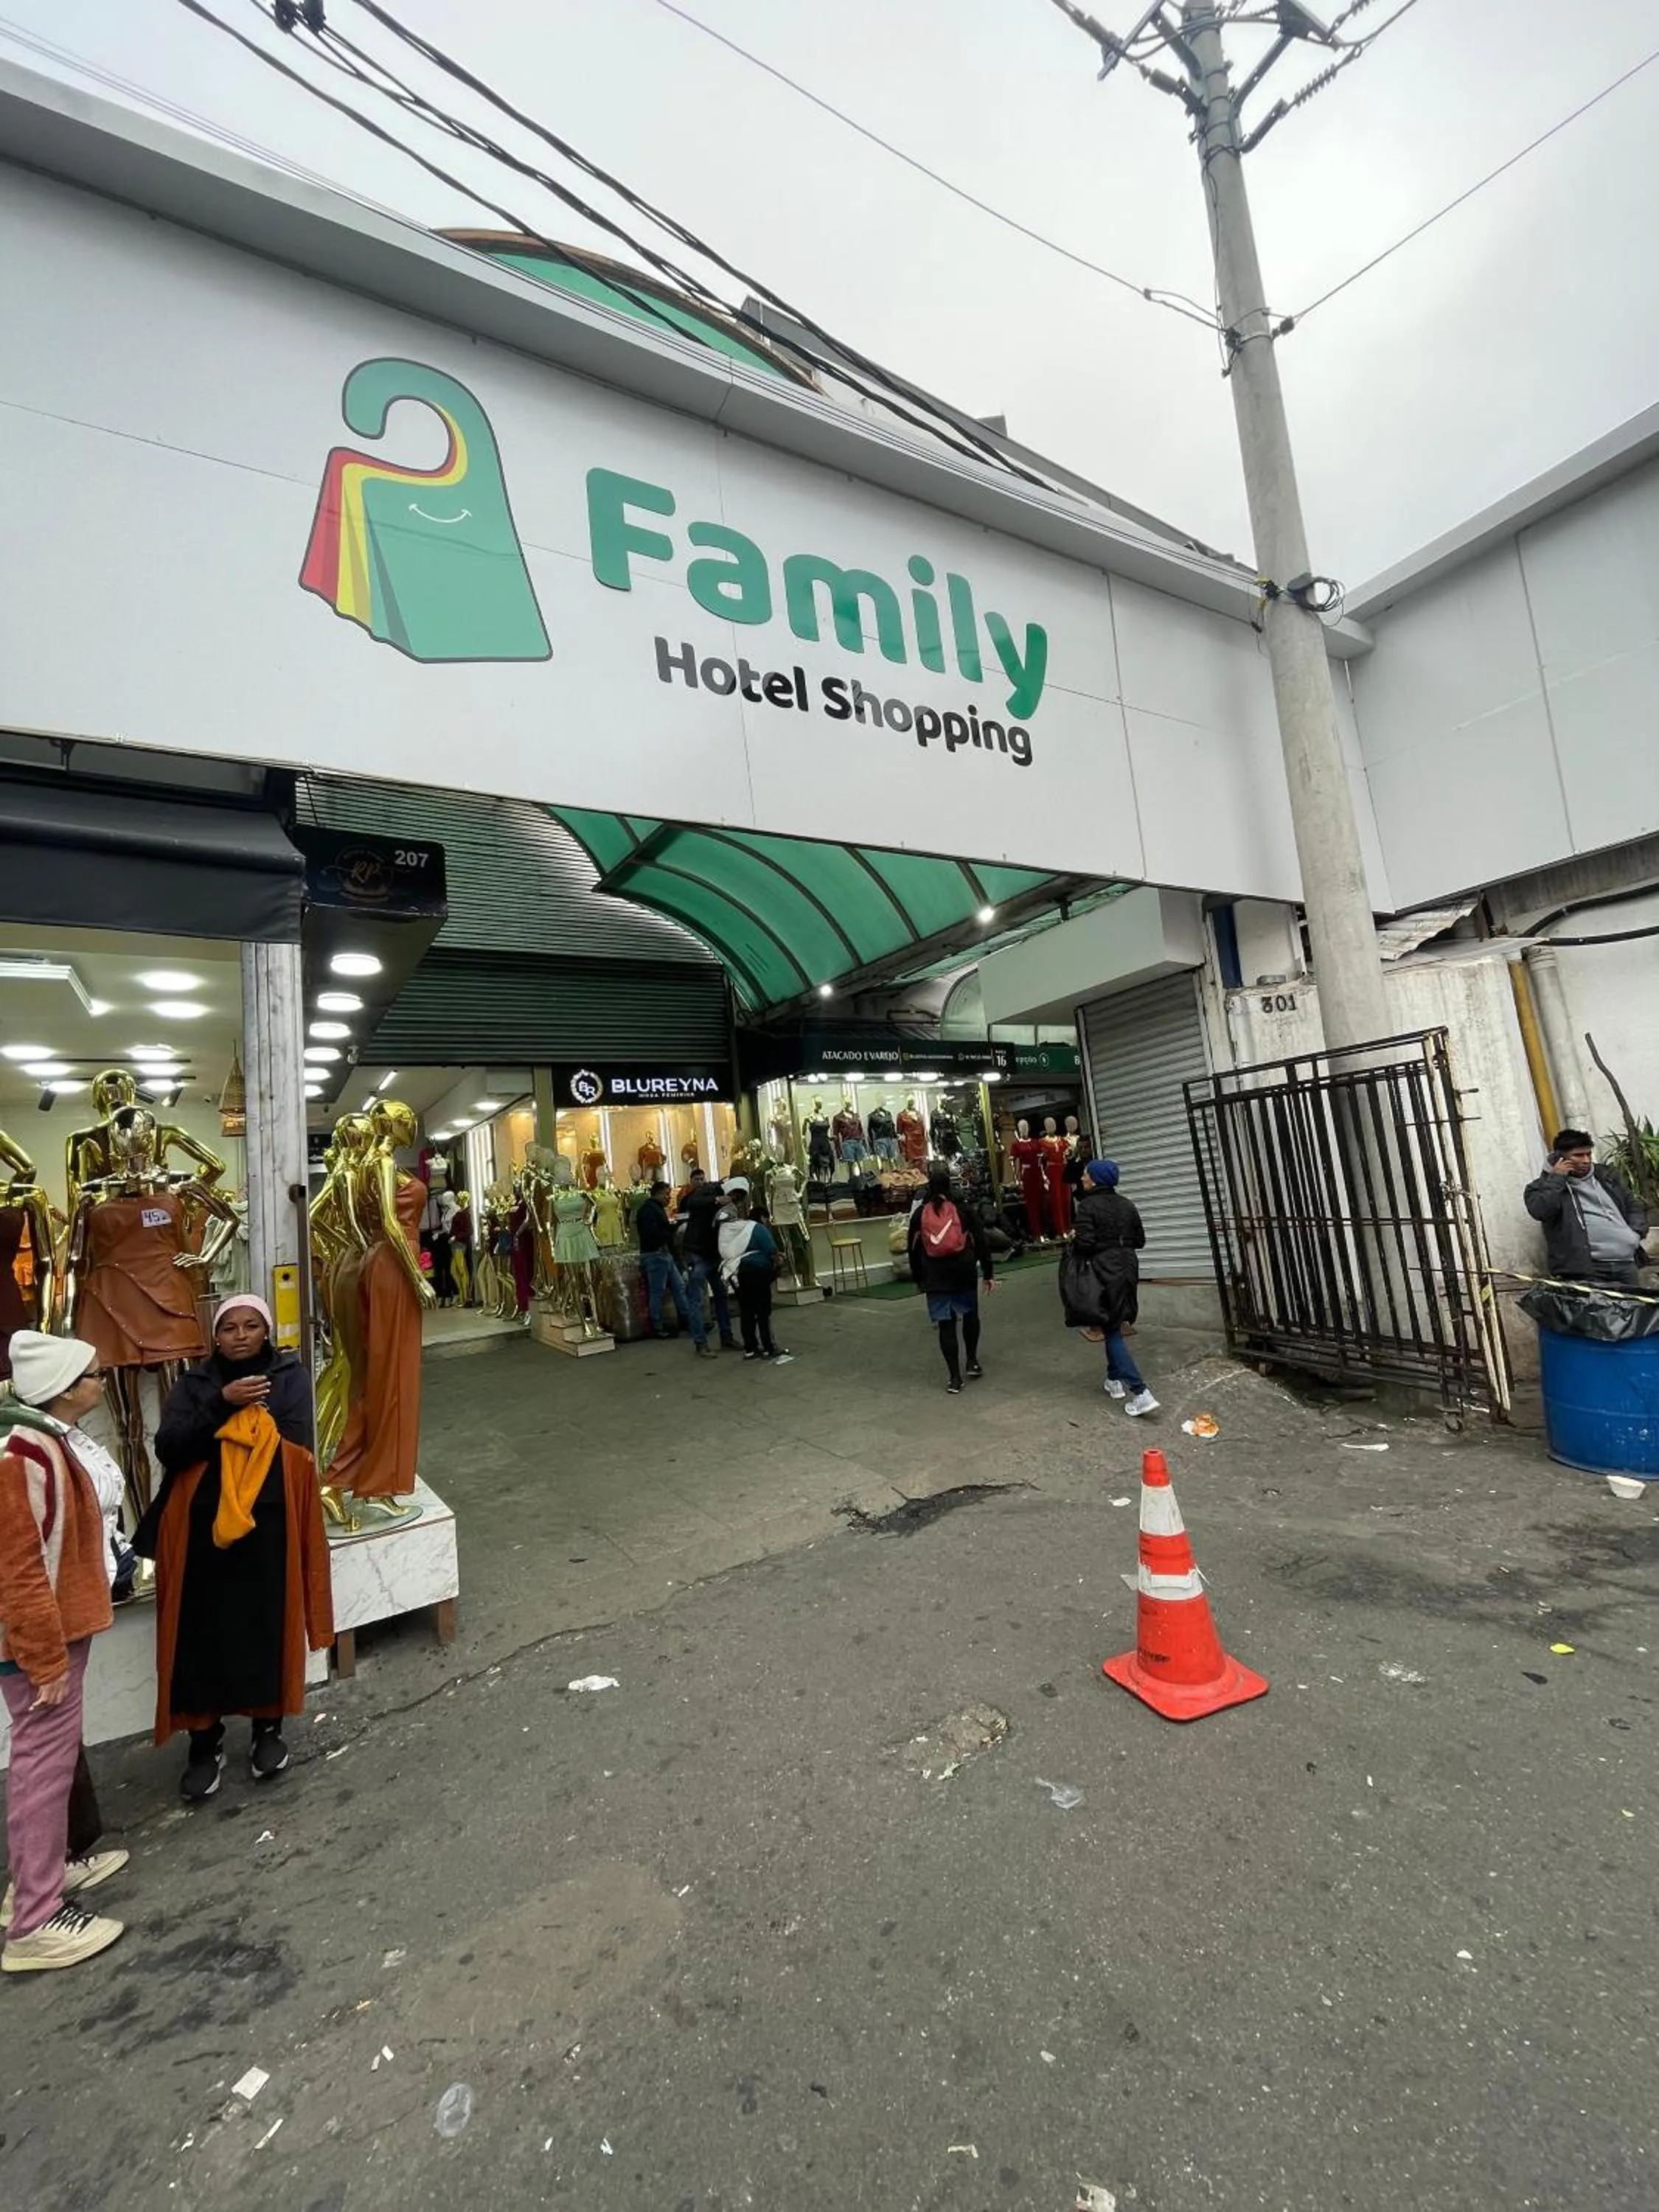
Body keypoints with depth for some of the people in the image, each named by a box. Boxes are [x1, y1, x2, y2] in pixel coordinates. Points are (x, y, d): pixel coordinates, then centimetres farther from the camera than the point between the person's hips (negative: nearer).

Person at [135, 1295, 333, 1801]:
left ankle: (269, 1728, 27)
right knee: (200, 1635, 4)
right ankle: (205, 1744, 23)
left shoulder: (289, 1376, 1)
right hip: (200, 1525, 2)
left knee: (268, 1628, 6)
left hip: (269, 1524, -1)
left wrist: (215, 1437, -7)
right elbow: (168, 1448, -8)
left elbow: (297, 1446, -9)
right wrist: (223, 1403, -19)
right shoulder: (193, 1384, 7)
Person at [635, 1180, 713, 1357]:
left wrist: (671, 1226, -1)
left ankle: (689, 1320, 14)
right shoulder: (648, 1210, -15)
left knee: (680, 1286, 9)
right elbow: (652, 1233, -25)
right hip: (655, 1255, -10)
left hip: (665, 1254, 10)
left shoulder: (657, 1208, 18)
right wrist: (670, 1231, -11)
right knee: (657, 1292, -2)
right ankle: (657, 1327, 8)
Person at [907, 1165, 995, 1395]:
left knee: (945, 1324, 4)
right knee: (970, 1315, 23)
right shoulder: (965, 1209, -2)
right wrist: (988, 1273, 5)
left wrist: (919, 1278, 16)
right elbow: (981, 1243, -2)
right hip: (964, 1274, 0)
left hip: (935, 1277, 0)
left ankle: (954, 1378, 6)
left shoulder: (920, 1214, 1)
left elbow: (914, 1250, 5)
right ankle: (972, 1362, 29)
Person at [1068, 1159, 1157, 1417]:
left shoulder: (1087, 1206, -13)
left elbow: (1085, 1242, -19)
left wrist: (1074, 1238, 0)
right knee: (1113, 1327, 21)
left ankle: (1140, 1393, -10)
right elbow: (1140, 1240, 11)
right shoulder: (1125, 1204, 7)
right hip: (1127, 1270, 7)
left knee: (1112, 1332, -2)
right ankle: (1115, 1380, 30)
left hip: (1104, 1274, -7)